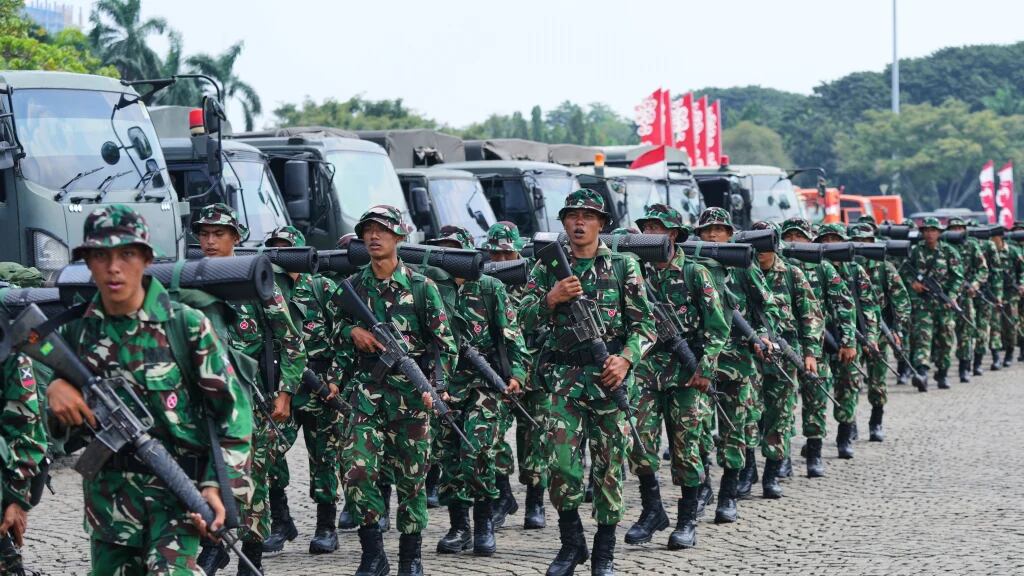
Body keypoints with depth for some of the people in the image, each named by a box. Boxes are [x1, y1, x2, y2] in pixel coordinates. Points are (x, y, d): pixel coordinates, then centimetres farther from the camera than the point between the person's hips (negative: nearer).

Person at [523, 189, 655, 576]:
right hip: (564, 375, 1)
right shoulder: (548, 268, 9)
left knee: (609, 464, 3)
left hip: (609, 374, -1)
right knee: (562, 458, -9)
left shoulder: (623, 267, 5)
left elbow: (645, 323, 3)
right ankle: (571, 542, 9)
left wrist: (626, 358, -13)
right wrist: (551, 299, -11)